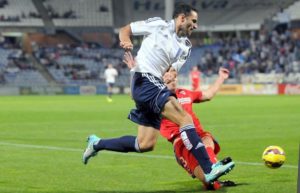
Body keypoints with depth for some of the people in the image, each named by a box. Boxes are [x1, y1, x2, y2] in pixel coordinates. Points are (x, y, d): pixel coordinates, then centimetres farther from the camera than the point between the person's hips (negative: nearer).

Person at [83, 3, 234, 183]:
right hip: (145, 81, -9)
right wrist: (126, 40, -13)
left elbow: (172, 71, 12)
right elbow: (125, 30, 7)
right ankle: (209, 170, -28)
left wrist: (170, 77, -10)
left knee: (145, 145, 8)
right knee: (185, 119, -22)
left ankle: (97, 143, 24)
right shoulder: (158, 25, 1)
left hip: (156, 85, 9)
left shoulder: (186, 47, 17)